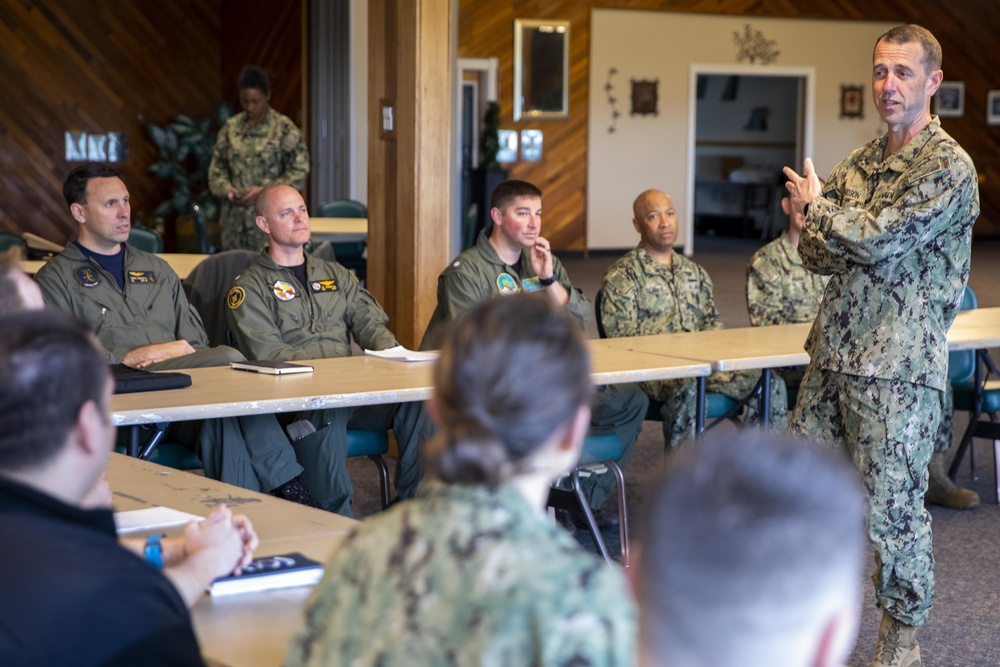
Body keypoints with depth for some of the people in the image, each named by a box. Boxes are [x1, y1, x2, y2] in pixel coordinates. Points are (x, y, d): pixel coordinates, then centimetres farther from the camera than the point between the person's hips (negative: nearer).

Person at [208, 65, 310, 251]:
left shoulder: (284, 128, -2)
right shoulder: (231, 127, 10)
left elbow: (299, 171, -6)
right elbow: (217, 167, 14)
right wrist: (226, 189, -7)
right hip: (235, 221, 4)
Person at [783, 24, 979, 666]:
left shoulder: (949, 167, -12)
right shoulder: (861, 161, 12)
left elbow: (877, 239, -20)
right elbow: (816, 253, 10)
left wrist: (816, 206, -3)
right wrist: (870, 244, -10)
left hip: (898, 367, -7)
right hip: (833, 354, 7)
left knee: (892, 505, 0)